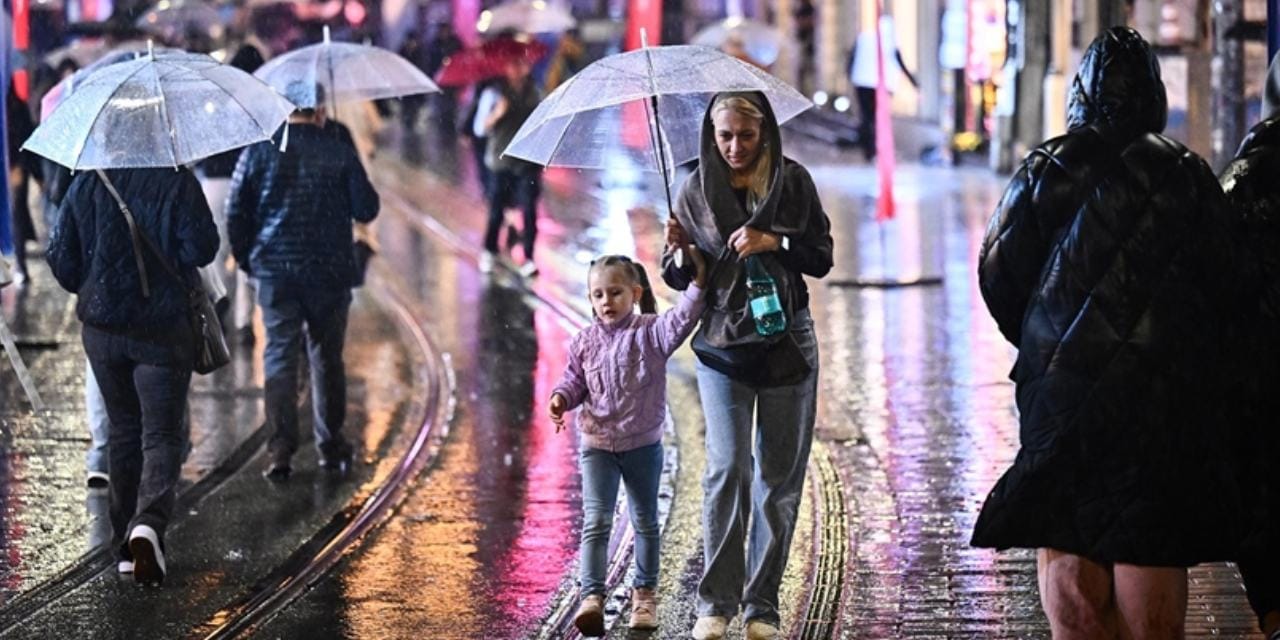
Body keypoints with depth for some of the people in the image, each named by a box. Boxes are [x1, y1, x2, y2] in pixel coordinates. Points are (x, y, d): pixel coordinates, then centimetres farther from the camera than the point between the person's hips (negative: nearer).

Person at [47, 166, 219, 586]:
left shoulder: (87, 182, 0)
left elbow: (60, 256, 3)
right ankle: (149, 522, -26)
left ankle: (126, 545, 21)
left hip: (102, 327, 4)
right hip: (163, 328, -3)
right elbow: (201, 248, -15)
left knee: (123, 429, 17)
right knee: (161, 433, 0)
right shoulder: (178, 181, -10)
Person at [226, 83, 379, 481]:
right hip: (329, 272, 0)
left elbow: (236, 212, 2)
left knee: (279, 356, 1)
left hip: (275, 272, 0)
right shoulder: (340, 153, -4)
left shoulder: (259, 150, 0)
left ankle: (281, 450, -9)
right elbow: (366, 210, -2)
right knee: (327, 357, 12)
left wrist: (246, 259, 14)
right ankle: (331, 446, 18)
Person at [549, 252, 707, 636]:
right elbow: (575, 380, 9)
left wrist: (698, 283, -38)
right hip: (597, 445, 1)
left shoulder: (651, 332, -10)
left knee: (645, 522, 15)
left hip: (643, 444, -1)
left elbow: (681, 320, -27)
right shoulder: (585, 342, -1)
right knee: (596, 522, -11)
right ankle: (592, 597, -19)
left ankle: (645, 592, 30)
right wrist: (561, 398, -11)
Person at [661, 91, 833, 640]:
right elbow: (682, 280, 7)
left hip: (787, 342, 1)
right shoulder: (697, 189, 2)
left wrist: (775, 242, -15)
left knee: (779, 476, 3)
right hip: (723, 345, -1)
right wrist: (676, 251, -15)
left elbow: (821, 259, 2)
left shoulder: (792, 181, 1)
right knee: (728, 467, -13)